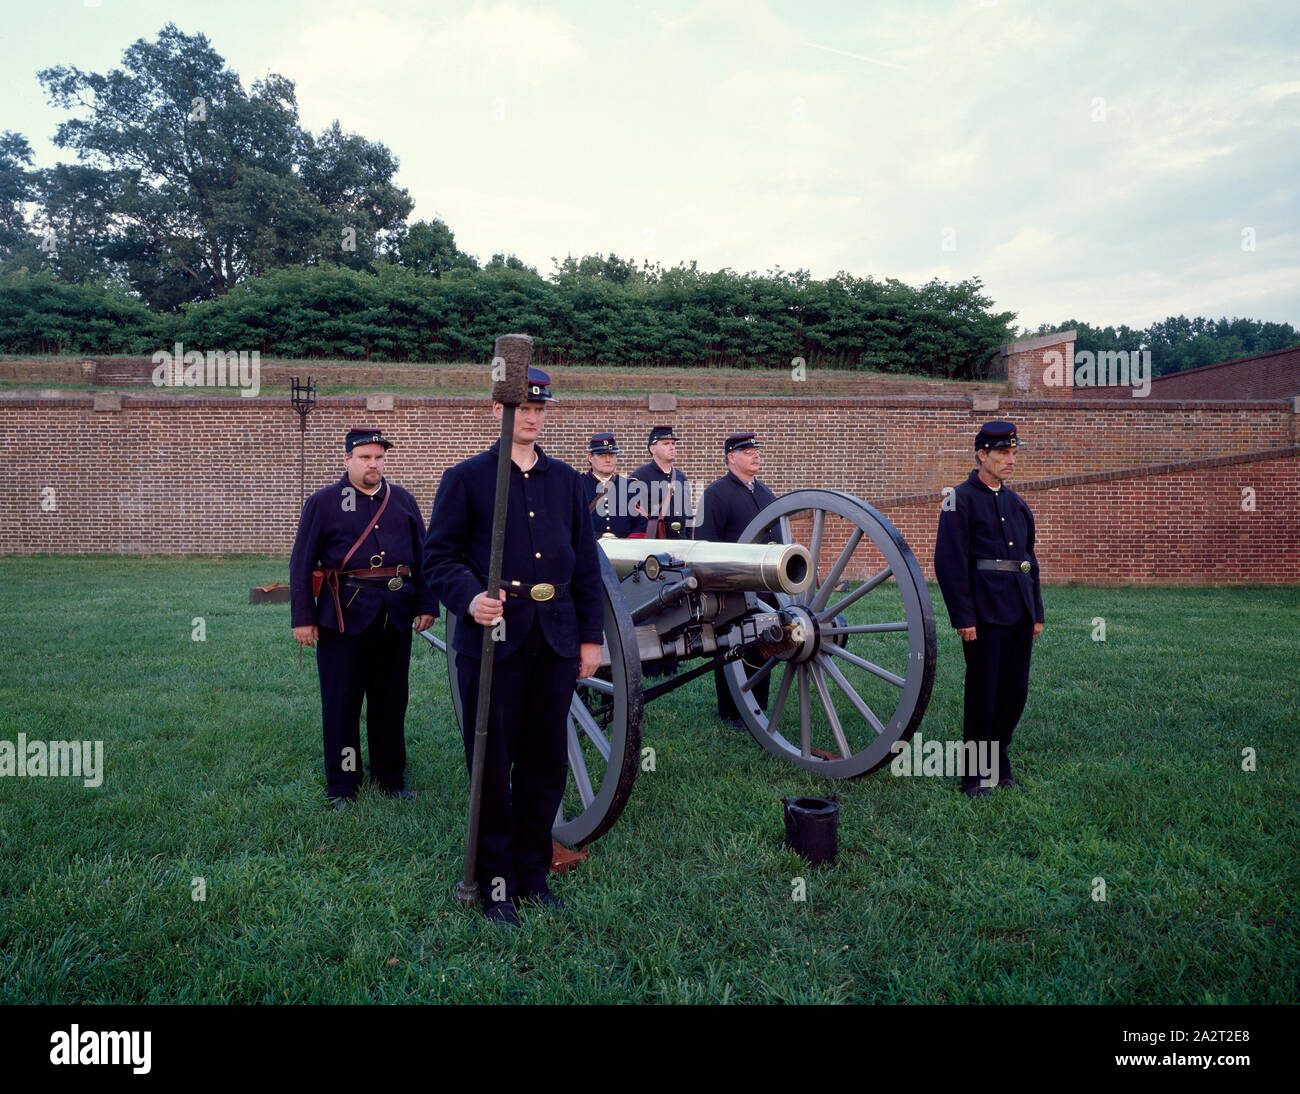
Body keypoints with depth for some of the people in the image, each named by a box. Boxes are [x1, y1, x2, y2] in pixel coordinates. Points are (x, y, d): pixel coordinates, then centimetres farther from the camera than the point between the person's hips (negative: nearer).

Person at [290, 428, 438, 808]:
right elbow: (301, 564, 0)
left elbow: (422, 557, 12)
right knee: (341, 704, 4)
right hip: (344, 617, -3)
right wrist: (303, 618, -6)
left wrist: (426, 605, 4)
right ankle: (342, 787, 18)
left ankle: (390, 778, 26)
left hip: (395, 617, 3)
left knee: (391, 701, 11)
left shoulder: (404, 501, 11)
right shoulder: (323, 503, 2)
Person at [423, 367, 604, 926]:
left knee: (546, 764, 11)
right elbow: (440, 555, -3)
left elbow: (585, 562, 12)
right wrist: (470, 599, -23)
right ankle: (495, 883, 21)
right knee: (492, 764, 5)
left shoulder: (565, 479, 12)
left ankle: (534, 873, 29)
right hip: (492, 639, -3)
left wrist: (590, 637, 8)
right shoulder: (465, 478, 1)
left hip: (555, 642, 4)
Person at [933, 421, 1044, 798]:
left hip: (1019, 613, 7)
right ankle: (973, 776, 12)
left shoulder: (1017, 503, 17)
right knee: (982, 693, 0)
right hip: (985, 614, -7)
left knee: (1015, 692, 11)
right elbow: (949, 562, -12)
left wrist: (1037, 612, 16)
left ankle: (1000, 767, 26)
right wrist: (963, 617, -16)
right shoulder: (960, 500, -6)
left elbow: (1029, 560, 21)